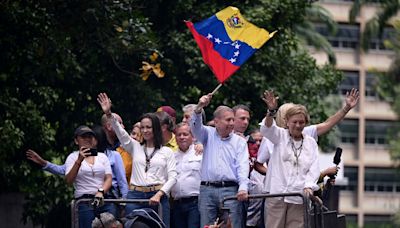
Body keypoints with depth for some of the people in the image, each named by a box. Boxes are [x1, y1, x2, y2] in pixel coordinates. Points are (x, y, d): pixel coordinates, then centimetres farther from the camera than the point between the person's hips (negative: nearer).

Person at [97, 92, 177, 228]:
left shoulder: (167, 152, 8)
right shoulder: (135, 148, 15)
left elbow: (172, 177, 2)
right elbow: (121, 133, 1)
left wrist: (159, 195, -12)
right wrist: (109, 114, -14)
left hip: (157, 197, -2)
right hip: (135, 196, 2)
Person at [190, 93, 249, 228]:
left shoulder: (239, 141, 9)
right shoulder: (209, 134, 14)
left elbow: (242, 166, -2)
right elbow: (196, 127, -6)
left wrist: (243, 188, -18)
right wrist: (199, 108, -24)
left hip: (230, 190, -1)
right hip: (207, 190, 1)